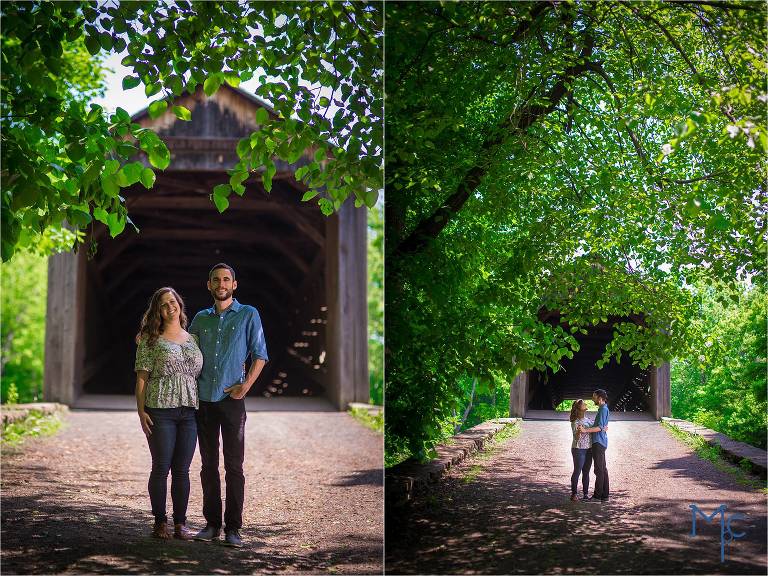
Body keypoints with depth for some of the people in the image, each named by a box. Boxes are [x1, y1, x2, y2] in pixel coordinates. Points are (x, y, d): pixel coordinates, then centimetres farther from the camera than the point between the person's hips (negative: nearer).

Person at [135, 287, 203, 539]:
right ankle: (160, 522, 9)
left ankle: (180, 523, 12)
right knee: (161, 468, -1)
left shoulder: (192, 339, 15)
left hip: (189, 412, 4)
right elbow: (142, 377, -2)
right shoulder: (150, 340, 2)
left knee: (182, 470, 6)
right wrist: (141, 410, -10)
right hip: (160, 411, -4)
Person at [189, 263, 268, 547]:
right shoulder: (200, 318, 13)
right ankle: (212, 523, 14)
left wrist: (246, 385, -11)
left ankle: (233, 528, 0)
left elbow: (260, 354, 0)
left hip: (231, 399, -4)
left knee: (234, 466, -3)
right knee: (208, 465, 8)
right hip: (203, 399, 4)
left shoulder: (248, 315, 3)